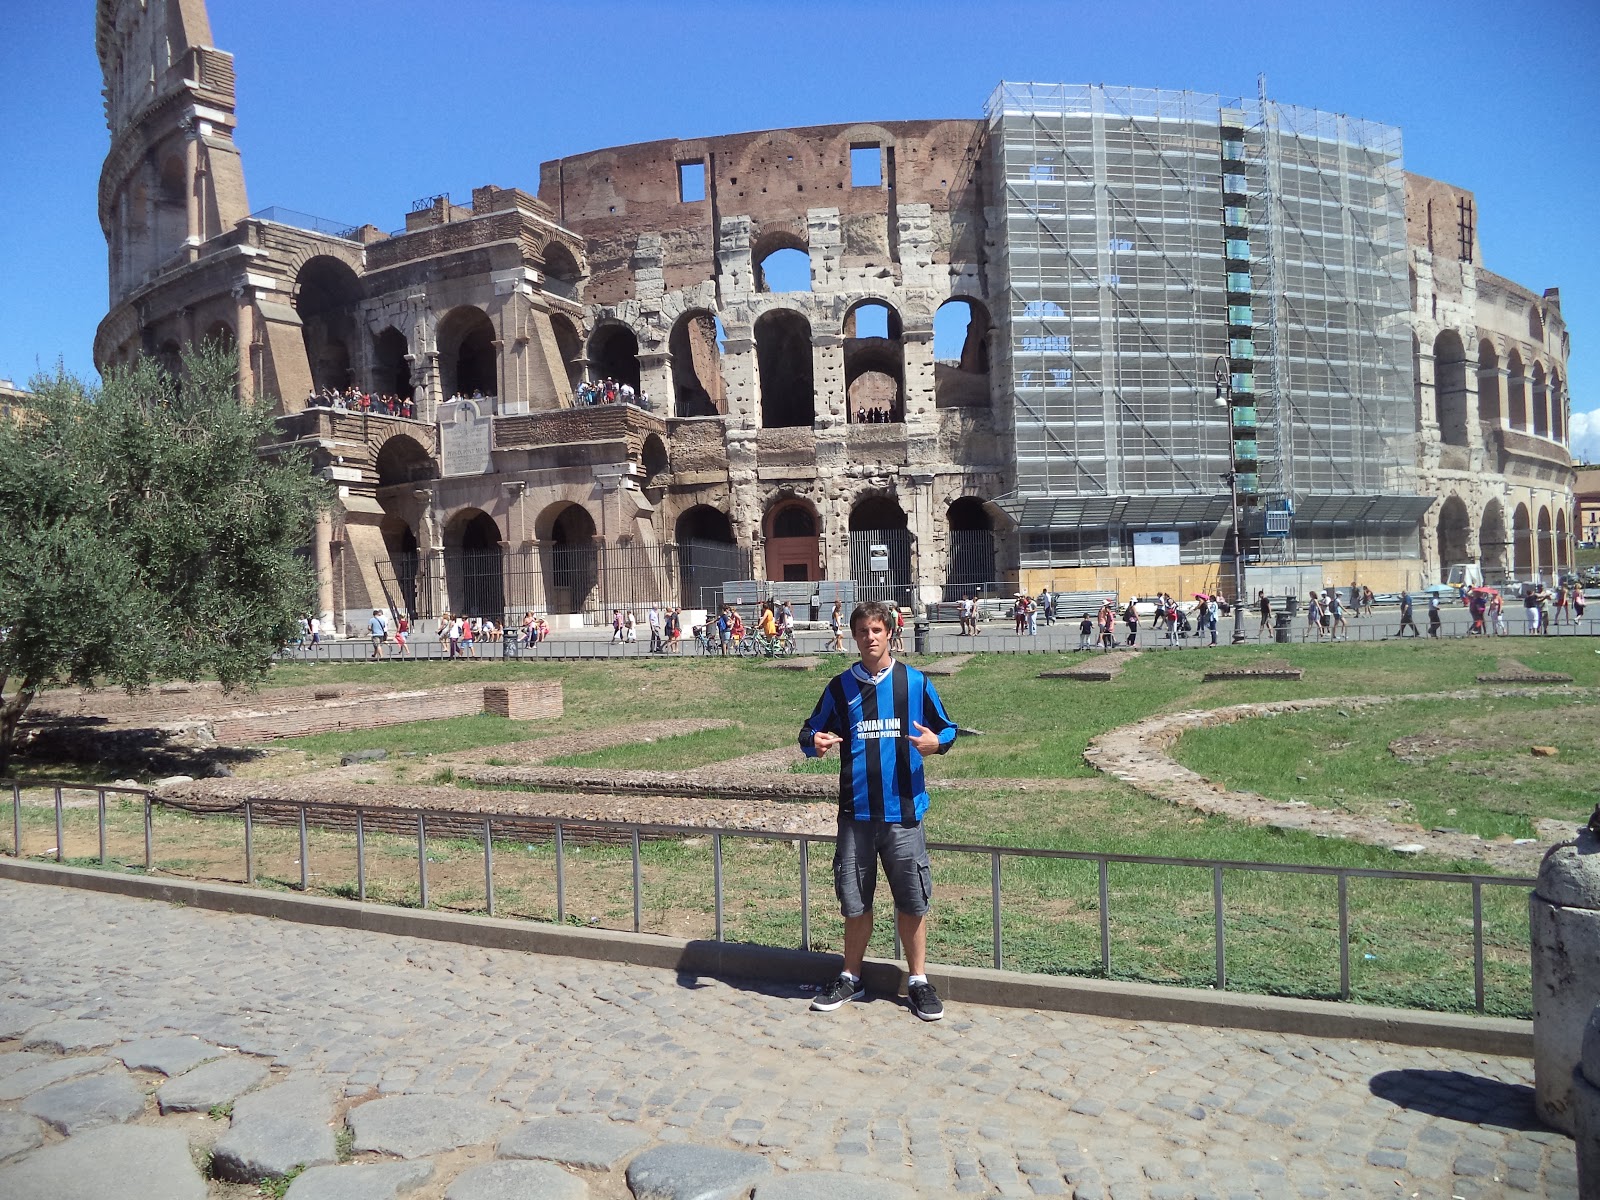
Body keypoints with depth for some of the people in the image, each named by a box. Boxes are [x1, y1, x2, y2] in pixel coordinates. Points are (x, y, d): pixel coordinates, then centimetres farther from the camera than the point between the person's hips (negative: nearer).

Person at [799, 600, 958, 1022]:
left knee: (912, 901, 6)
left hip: (904, 811, -1)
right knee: (855, 902, 10)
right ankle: (851, 978, 28)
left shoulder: (915, 682, 2)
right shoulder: (840, 687, 6)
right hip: (856, 812, 1)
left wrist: (935, 742, -14)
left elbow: (947, 728, 8)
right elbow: (810, 731, 11)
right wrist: (815, 742, -12)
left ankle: (918, 981, 23)